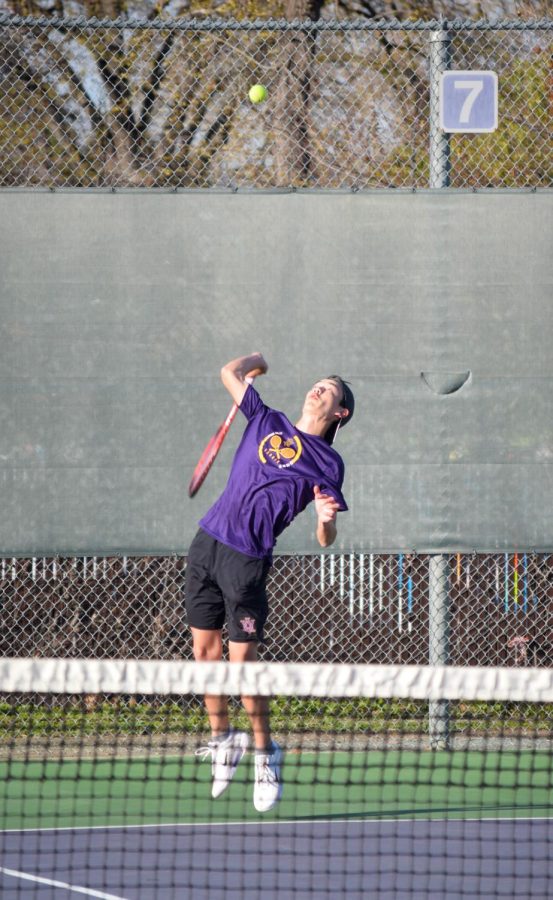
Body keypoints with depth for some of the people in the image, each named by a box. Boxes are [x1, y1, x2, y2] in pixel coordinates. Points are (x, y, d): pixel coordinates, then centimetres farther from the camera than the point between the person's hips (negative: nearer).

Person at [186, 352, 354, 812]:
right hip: (207, 543, 5)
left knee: (242, 660, -7)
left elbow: (325, 540, -4)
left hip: (247, 558, -5)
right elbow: (231, 372, 26)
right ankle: (222, 739, 23)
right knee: (205, 648, 8)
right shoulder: (267, 421, 13)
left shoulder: (327, 464, 1)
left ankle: (266, 754, 6)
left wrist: (326, 518, -23)